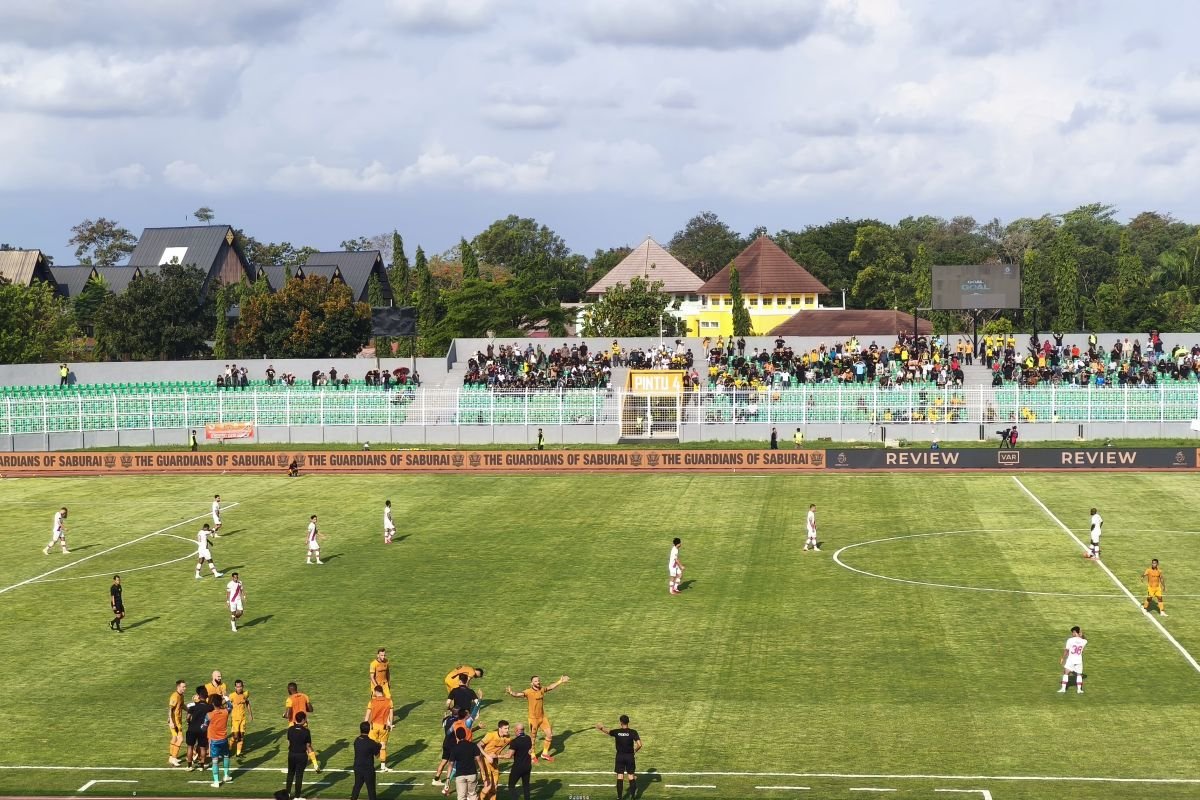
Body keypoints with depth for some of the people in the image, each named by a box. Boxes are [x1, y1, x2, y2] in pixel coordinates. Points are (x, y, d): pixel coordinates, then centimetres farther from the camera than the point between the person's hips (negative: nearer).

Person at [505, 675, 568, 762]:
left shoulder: (542, 690, 0)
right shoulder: (528, 692, -18)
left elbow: (551, 687, 19)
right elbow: (518, 694, -32)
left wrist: (560, 681, 26)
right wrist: (511, 693, -53)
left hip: (543, 717, 6)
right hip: (533, 718, -6)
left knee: (550, 735, 8)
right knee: (532, 738, 7)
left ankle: (545, 753, 27)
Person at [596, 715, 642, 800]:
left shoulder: (616, 732, -7)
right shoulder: (633, 732, -10)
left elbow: (607, 731, 11)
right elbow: (639, 744, -17)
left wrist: (601, 728, 31)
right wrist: (635, 751, 2)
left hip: (620, 756, 1)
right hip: (630, 756, -1)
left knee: (620, 777, 5)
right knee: (631, 776, 11)